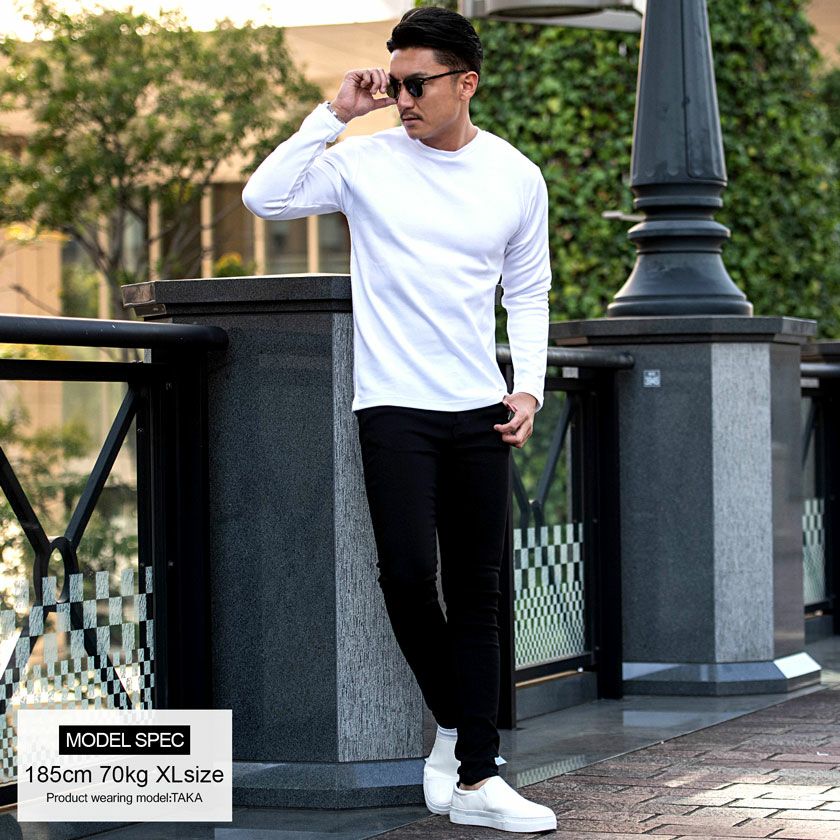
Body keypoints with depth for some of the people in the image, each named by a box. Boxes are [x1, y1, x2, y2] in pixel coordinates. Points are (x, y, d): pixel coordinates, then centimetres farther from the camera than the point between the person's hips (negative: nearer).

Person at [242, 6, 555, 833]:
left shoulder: (517, 178, 5)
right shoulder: (369, 161, -2)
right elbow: (265, 196, -13)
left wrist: (528, 387, 3)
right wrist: (334, 114, -13)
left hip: (480, 412, 2)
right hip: (394, 407, -2)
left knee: (475, 588, 4)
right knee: (408, 572, -15)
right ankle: (455, 725, 10)